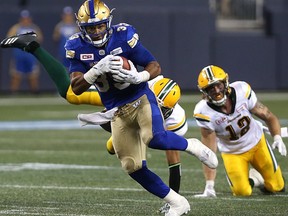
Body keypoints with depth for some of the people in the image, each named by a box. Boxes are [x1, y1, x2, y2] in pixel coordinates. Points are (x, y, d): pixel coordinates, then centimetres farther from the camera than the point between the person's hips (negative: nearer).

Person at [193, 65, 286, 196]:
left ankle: (255, 175, 39)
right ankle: (250, 180, 23)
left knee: (277, 187, 5)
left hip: (257, 142, 2)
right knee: (242, 192, -12)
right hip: (232, 153, -2)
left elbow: (267, 116, -11)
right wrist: (209, 186, -30)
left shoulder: (241, 91, -27)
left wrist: (277, 138, -24)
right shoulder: (204, 112, -30)